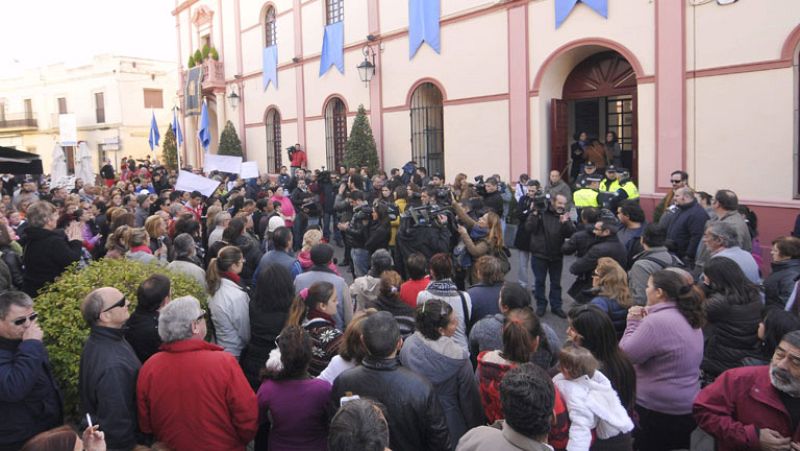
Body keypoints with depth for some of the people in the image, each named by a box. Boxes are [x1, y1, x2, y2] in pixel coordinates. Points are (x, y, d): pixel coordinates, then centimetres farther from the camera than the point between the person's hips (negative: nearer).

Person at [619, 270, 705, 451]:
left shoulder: (657, 321, -22)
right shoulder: (689, 318, 8)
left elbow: (626, 354, -18)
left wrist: (633, 323, -6)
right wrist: (644, 322, 7)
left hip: (656, 411, -9)